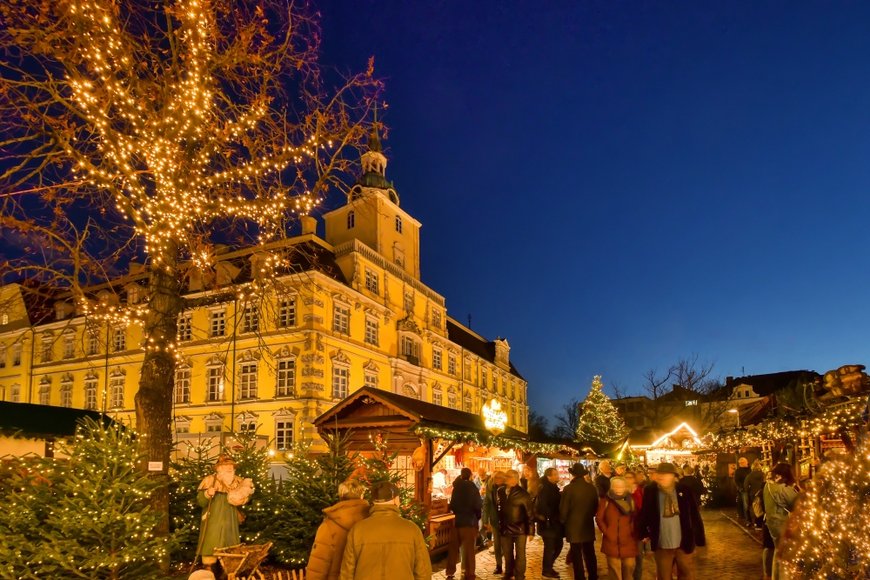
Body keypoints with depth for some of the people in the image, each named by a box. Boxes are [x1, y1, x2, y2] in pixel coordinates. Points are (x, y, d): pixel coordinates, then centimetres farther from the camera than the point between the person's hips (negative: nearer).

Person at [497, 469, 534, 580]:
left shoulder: (523, 494, -12)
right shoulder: (501, 492, 2)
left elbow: (530, 512, -10)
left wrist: (530, 530, -11)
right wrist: (499, 525, 9)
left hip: (520, 529, -4)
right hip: (505, 529, 4)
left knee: (520, 555, 5)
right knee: (507, 554, 16)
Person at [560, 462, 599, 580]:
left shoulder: (569, 488, -16)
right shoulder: (592, 488, -4)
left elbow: (563, 509, -11)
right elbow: (596, 506, 8)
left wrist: (563, 521, 9)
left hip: (574, 526, -4)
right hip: (589, 526, 4)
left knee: (577, 555, 4)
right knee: (590, 554, 16)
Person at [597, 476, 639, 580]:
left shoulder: (630, 500, 7)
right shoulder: (606, 500, 0)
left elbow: (636, 517, 7)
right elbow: (599, 518, 1)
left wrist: (634, 532, -2)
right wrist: (606, 531, -5)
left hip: (628, 541, 2)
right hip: (612, 541, -2)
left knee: (629, 567, 5)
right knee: (614, 569, 3)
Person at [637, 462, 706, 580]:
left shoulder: (684, 490, -8)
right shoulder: (650, 491, -7)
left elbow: (694, 514, -4)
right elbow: (644, 513, 1)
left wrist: (700, 537, -2)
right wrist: (644, 533, 1)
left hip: (683, 543, 0)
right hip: (662, 545, 0)